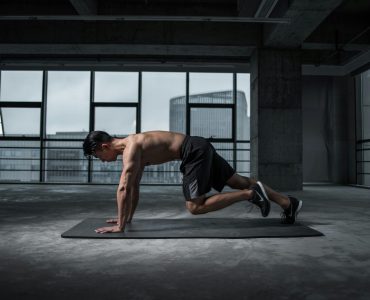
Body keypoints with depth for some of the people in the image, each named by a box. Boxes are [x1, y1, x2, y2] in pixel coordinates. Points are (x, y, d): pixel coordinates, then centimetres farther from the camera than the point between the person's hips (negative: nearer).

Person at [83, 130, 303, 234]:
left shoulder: (130, 148, -13)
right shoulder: (133, 148, 16)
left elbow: (124, 188, -20)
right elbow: (134, 187, 23)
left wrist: (120, 226, -15)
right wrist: (128, 217, 24)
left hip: (195, 151, -9)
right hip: (200, 149, 9)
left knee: (195, 207, -8)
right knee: (239, 182, 12)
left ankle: (251, 194, -6)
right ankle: (289, 203, 17)